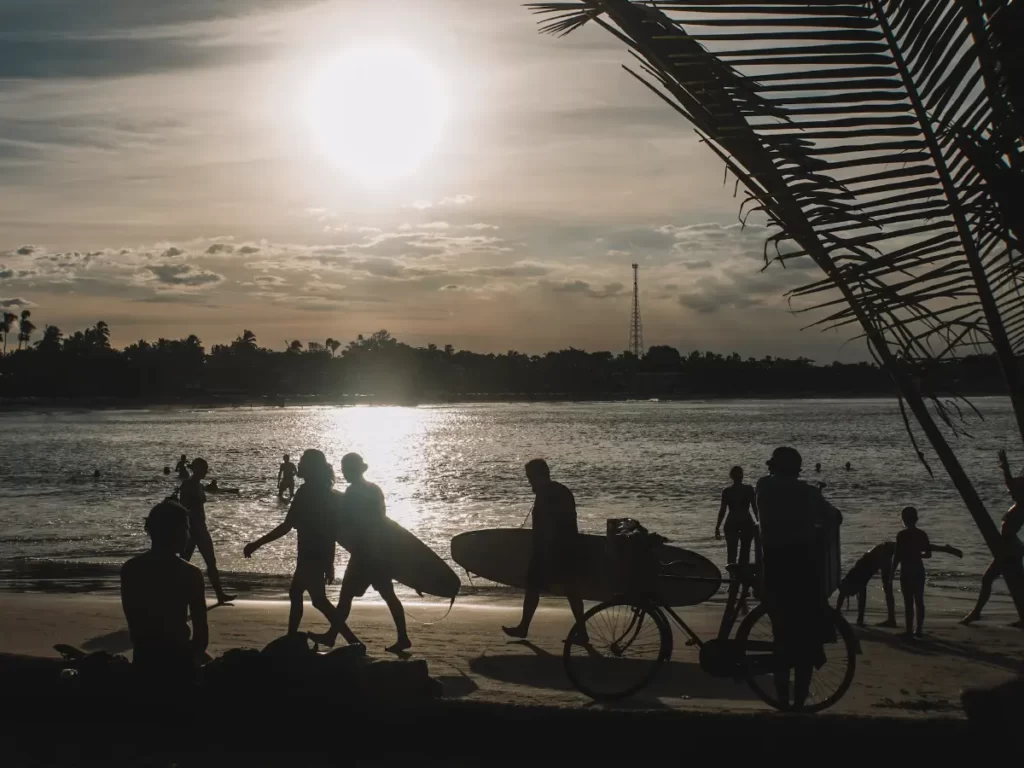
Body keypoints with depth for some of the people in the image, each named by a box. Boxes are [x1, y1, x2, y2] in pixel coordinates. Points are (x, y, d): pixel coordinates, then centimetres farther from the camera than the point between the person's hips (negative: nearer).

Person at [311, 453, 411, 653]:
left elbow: (346, 524, -14)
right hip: (380, 550, 8)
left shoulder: (353, 492, -14)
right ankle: (403, 638, 4)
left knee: (346, 595, 0)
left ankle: (332, 635, 6)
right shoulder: (374, 489, 12)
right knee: (388, 594, 6)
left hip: (364, 552, -8)